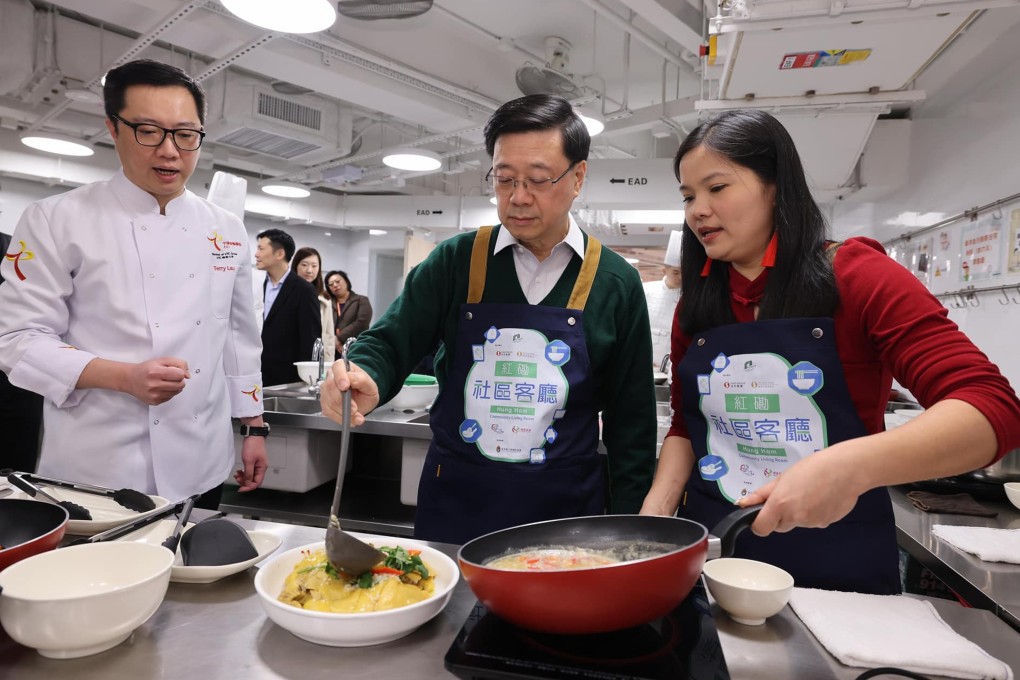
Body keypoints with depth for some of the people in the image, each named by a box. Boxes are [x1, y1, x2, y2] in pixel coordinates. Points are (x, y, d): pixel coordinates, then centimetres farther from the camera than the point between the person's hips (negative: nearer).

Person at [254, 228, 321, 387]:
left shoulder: (303, 290, -10)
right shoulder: (259, 286, 9)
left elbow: (311, 340, -11)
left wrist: (303, 381, -12)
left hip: (288, 379, -5)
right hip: (259, 376, 6)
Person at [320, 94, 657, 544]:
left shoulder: (617, 282, -2)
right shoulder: (454, 261, -2)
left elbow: (631, 419, 1)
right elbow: (390, 342, -2)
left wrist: (624, 532, 0)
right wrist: (365, 378, -26)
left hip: (565, 510, 0)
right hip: (453, 504, 1)